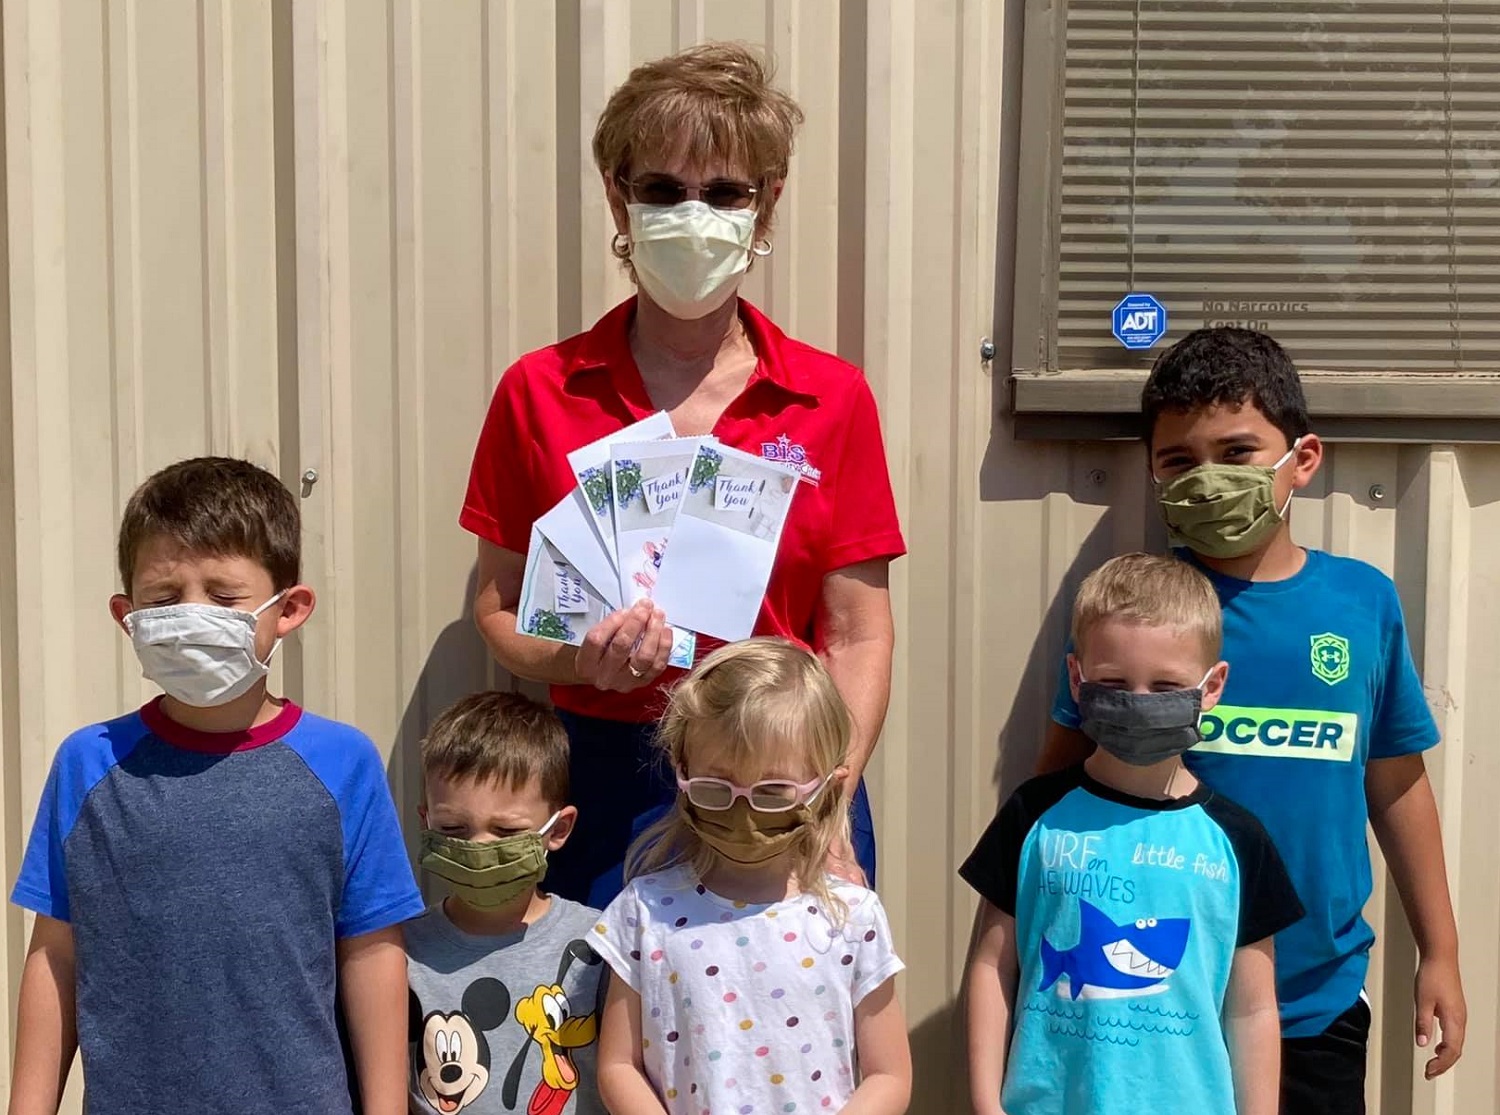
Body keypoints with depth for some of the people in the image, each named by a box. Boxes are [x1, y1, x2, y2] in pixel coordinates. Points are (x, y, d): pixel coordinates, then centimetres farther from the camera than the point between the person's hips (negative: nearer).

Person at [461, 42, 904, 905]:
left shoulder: (833, 398, -1)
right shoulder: (539, 393, 0)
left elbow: (858, 639, -1)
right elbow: (497, 607, 5)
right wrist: (579, 662, -15)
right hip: (601, 785, 0)